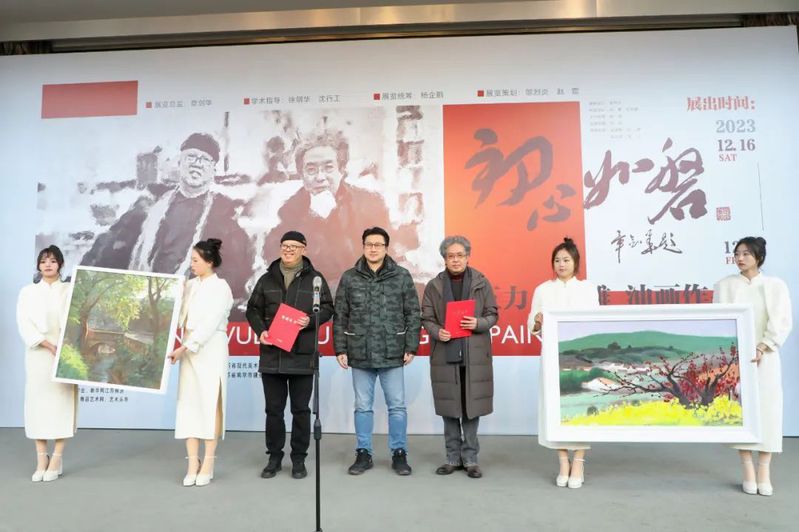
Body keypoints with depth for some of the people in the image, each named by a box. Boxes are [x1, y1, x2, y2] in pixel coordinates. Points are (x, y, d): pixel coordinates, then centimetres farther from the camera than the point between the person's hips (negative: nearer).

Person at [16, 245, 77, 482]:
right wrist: (49, 345, -14)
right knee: (37, 402, 0)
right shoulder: (27, 291, 9)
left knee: (62, 402, -3)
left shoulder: (71, 290, 7)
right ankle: (41, 458, 7)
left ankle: (57, 458, 3)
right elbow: (24, 324, -1)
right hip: (38, 354, 1)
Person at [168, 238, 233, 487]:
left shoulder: (221, 287, -8)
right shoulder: (190, 285, 12)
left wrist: (183, 348, -18)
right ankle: (193, 463, 11)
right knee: (188, 404, 4)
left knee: (209, 404, -1)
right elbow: (181, 316, 12)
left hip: (211, 351, -6)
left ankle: (208, 464, 8)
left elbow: (209, 325, -15)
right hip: (189, 350, 6)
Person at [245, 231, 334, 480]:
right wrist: (260, 331, -6)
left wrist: (311, 321, -15)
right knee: (273, 410, 10)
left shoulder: (315, 278, 3)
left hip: (302, 356, -2)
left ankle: (299, 459, 19)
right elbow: (253, 309, 11)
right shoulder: (267, 279, 10)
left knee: (300, 410, 6)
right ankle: (274, 457, 24)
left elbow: (328, 308, 3)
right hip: (272, 355, 2)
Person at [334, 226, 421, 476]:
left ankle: (399, 453, 21)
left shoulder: (402, 276, 1)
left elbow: (413, 314, 2)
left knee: (397, 406, 6)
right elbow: (340, 317, 6)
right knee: (363, 407, 11)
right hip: (360, 355, 1)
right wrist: (340, 349, 2)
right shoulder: (349, 277, 4)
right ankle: (364, 453, 25)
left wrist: (411, 347, -3)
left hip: (392, 354, -1)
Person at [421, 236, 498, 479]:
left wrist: (478, 323, -15)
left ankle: (470, 458, 19)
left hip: (474, 354, 0)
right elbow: (426, 318, 6)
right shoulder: (434, 286, 5)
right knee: (449, 408, 7)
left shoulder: (481, 282, 3)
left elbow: (493, 314, 5)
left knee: (472, 407, 4)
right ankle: (453, 457, 22)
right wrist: (437, 332, -15)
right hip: (445, 355, 1)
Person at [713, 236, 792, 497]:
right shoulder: (724, 285, 6)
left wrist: (760, 349, -15)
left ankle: (764, 472, 8)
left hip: (765, 357, 1)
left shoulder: (776, 285, 6)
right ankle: (748, 472, 5)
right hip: (734, 356, 0)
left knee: (767, 409, -1)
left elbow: (782, 322, -3)